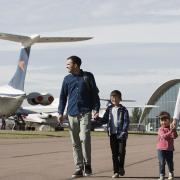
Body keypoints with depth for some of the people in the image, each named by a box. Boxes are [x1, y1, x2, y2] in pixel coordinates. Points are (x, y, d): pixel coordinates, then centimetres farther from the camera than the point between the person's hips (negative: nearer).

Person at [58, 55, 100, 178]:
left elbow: (95, 93, 6)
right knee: (75, 143, 4)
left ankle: (87, 164, -4)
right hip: (72, 114, 3)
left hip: (85, 112, -3)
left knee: (85, 138, -17)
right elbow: (63, 96, 13)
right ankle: (79, 168, 9)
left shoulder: (88, 76, 4)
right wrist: (61, 113, 4)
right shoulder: (67, 79, 11)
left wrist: (96, 109, -4)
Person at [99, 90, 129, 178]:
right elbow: (105, 120, 12)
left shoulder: (123, 110, -2)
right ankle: (116, 172, 8)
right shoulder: (109, 109, 9)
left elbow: (126, 122, -7)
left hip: (121, 134, -3)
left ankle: (121, 167, 20)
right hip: (112, 134, 3)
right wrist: (98, 119, -7)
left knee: (121, 152, -3)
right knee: (114, 153, 4)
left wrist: (123, 132, -18)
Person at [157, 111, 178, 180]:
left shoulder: (171, 129, 3)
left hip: (170, 149, 3)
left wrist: (174, 130, -25)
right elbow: (164, 136, -24)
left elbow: (175, 136, -9)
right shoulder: (161, 129, -7)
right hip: (161, 149, -3)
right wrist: (171, 131, -31)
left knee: (170, 162, 11)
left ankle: (171, 173, 32)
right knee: (162, 162, -5)